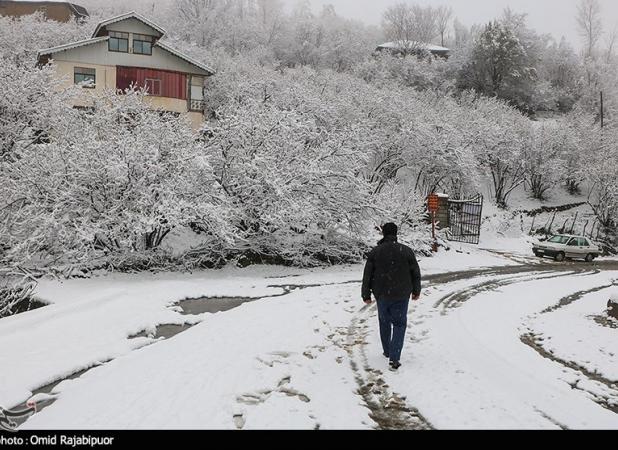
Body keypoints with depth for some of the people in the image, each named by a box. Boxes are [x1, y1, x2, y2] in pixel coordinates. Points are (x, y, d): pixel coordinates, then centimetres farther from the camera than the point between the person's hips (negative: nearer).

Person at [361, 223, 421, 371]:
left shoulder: (374, 252, -5)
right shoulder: (406, 251, -6)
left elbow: (367, 276, -1)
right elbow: (416, 273, 2)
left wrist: (366, 295, 9)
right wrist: (416, 291, 17)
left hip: (382, 295, 1)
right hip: (401, 296, -1)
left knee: (384, 322, 20)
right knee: (399, 324, 6)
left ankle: (387, 351, 33)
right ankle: (394, 358, -5)